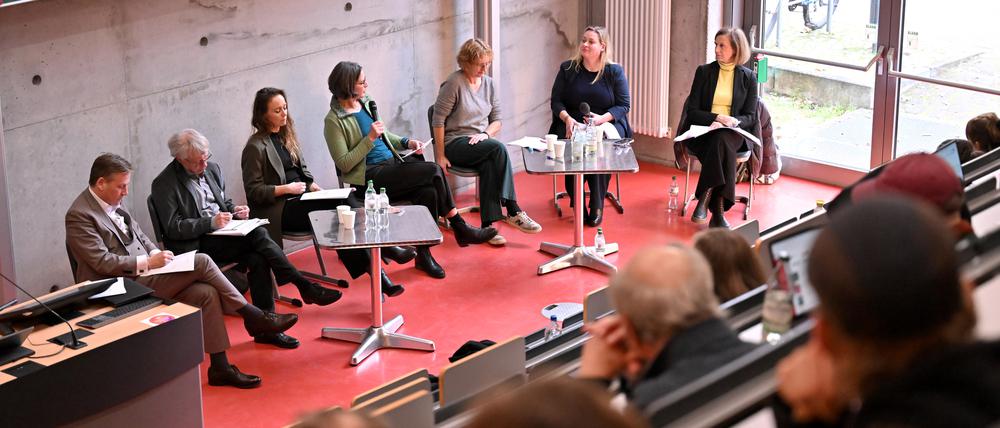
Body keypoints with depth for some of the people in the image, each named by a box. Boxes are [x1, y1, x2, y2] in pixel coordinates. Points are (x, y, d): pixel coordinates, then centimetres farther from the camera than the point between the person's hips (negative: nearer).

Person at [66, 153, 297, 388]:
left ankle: (220, 367, -8)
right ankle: (254, 317, -9)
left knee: (206, 292, -13)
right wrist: (148, 262, -17)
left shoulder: (113, 202, 12)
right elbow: (102, 261, -18)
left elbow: (139, 235, 21)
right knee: (201, 262, -19)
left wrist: (156, 253, 2)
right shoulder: (79, 215, -13)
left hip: (142, 275, 8)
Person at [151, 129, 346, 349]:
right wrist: (210, 223, -21)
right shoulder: (164, 184, -7)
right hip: (195, 245, -7)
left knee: (258, 259, -23)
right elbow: (173, 227, -12)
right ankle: (305, 287, -23)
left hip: (222, 236, 7)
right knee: (257, 234, -26)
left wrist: (234, 210, 2)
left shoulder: (212, 168, 13)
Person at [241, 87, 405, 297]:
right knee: (340, 209, -28)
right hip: (279, 209, -7)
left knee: (346, 203, -23)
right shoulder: (255, 147, -7)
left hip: (301, 199, 7)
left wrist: (314, 187, 3)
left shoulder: (286, 135, 17)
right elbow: (253, 191, -9)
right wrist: (287, 188, -16)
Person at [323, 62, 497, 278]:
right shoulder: (334, 121, -11)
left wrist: (407, 142, 8)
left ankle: (424, 254, -13)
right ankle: (459, 228, -7)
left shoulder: (366, 103, 12)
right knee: (434, 171, -23)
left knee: (429, 192, -24)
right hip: (368, 178, -7)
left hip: (391, 163, 7)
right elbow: (344, 164, -15)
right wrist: (370, 139, -20)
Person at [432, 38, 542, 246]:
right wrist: (440, 156, -12)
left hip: (479, 142, 5)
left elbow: (497, 121, 15)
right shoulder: (454, 83, -8)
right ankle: (513, 211, -34)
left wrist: (485, 134, -8)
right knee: (498, 149, -32)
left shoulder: (490, 84, 11)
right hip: (455, 143, -5)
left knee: (489, 165, -33)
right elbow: (438, 120, -9)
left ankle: (488, 225, -35)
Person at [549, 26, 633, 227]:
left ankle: (597, 206, -23)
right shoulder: (567, 69, 10)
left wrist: (602, 118, -16)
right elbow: (556, 101, 8)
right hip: (573, 123, 1)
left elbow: (624, 105, 3)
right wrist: (567, 118, -13)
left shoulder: (614, 71, 6)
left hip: (607, 123, -1)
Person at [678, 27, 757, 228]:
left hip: (733, 132, 0)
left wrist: (734, 121, -15)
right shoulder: (704, 72, 10)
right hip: (702, 132, 0)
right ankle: (718, 211, -41)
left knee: (721, 140, -37)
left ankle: (704, 201, -37)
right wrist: (716, 118, -13)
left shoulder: (748, 77, 10)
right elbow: (691, 111, 4)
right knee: (721, 148, -35)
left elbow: (750, 117, 7)